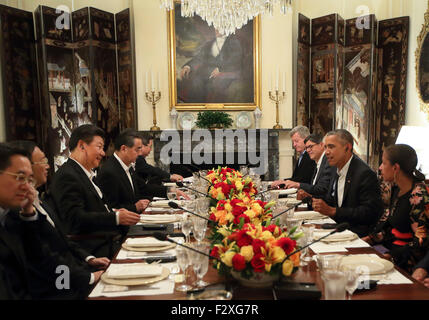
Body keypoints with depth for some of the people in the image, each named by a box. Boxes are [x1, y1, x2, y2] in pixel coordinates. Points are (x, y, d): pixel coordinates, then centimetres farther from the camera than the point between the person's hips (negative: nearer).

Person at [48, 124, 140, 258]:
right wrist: (116, 217, -22)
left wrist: (113, 211, 9)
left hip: (111, 241, 10)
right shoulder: (67, 177, -12)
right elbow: (75, 219, -21)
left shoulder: (88, 175, 19)